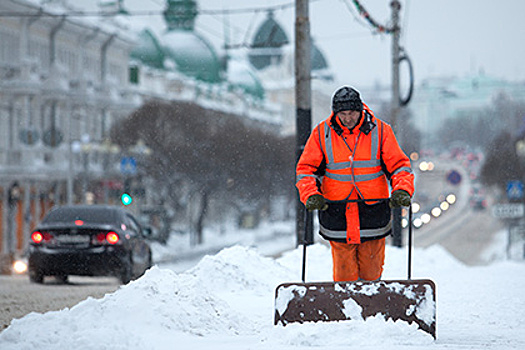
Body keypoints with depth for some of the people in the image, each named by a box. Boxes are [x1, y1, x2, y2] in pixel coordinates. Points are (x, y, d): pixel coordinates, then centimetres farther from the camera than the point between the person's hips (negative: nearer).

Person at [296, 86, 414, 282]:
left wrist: (402, 191, -15)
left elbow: (399, 165, 3)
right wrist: (310, 195, -11)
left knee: (371, 272, 4)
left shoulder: (380, 131, 1)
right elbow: (306, 168, 6)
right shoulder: (321, 134, 1)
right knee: (344, 273, 0)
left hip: (373, 212, 0)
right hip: (337, 212, 0)